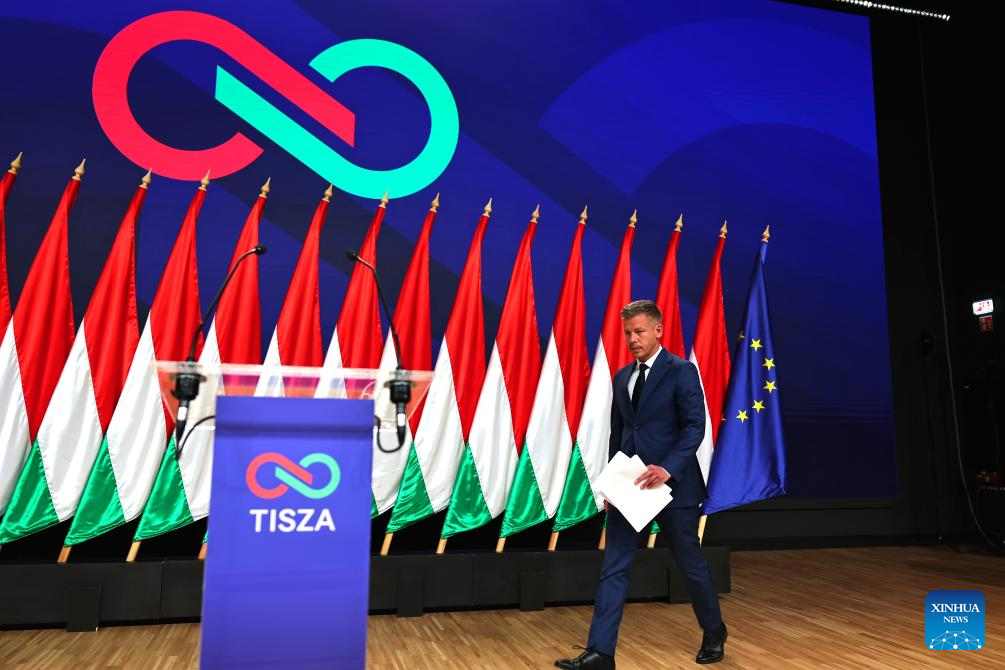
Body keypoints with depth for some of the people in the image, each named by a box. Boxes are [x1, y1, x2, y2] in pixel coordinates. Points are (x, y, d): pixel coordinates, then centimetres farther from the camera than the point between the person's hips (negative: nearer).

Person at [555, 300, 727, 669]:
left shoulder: (681, 371, -7)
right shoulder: (622, 377, 12)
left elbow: (695, 426, -14)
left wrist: (667, 468, -26)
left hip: (671, 483, -5)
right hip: (629, 486, 5)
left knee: (691, 564, 11)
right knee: (613, 567, 1)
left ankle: (714, 633, 37)